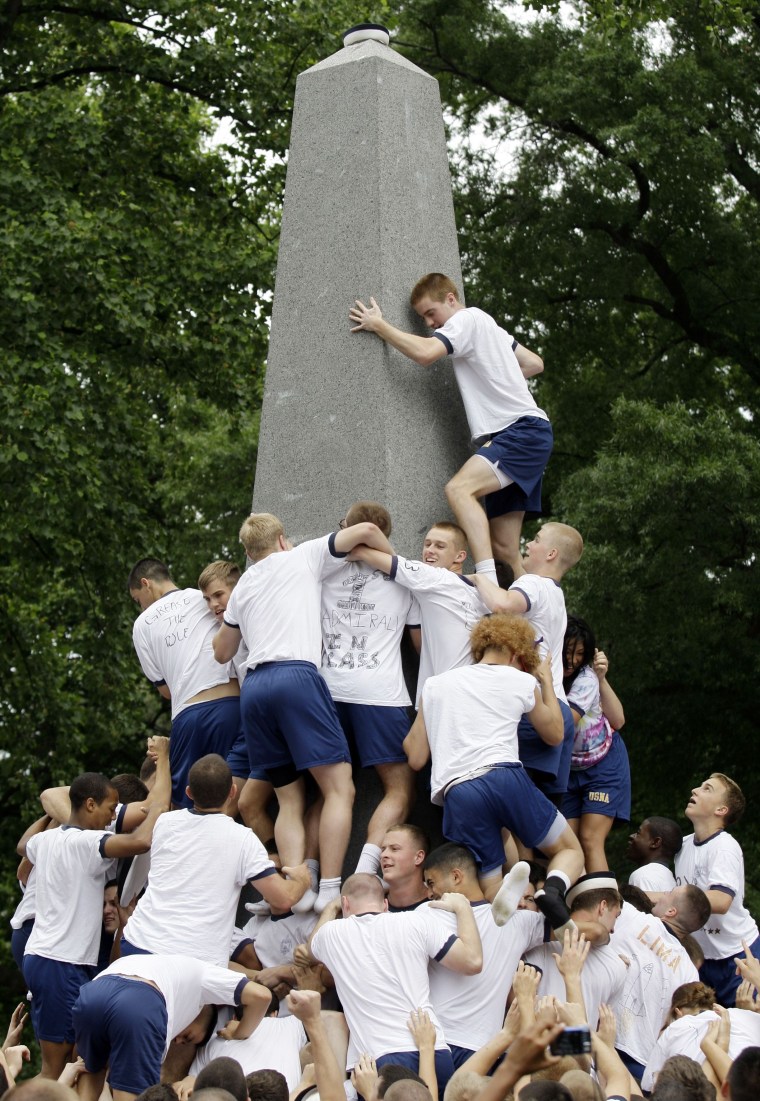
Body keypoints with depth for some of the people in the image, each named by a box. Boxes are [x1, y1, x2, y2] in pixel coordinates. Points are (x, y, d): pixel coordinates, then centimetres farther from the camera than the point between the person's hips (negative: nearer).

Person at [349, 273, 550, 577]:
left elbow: (425, 352, -22)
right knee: (505, 549, 4)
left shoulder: (467, 319, -5)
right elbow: (535, 363, 30)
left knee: (459, 489, -30)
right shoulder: (486, 325, 23)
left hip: (524, 430, -10)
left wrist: (378, 325, -11)